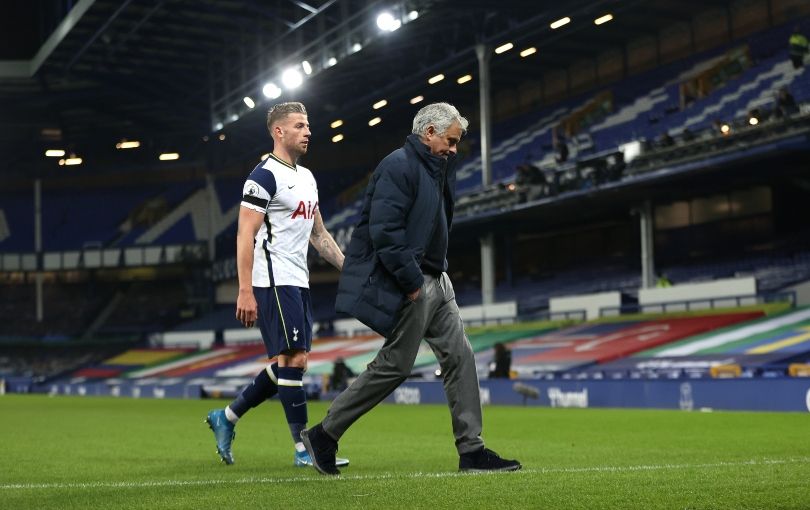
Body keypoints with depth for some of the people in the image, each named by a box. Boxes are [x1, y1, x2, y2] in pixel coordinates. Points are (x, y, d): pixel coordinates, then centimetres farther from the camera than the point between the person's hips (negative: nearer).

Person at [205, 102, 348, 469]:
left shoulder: (306, 177, 18)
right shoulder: (264, 177, -10)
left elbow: (318, 234, 24)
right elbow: (245, 235, -15)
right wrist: (245, 291, -21)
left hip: (298, 282, 9)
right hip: (273, 283, -9)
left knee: (288, 365, 9)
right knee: (293, 360, -9)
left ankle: (226, 418, 23)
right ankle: (304, 448, -3)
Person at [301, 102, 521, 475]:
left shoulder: (436, 167, 17)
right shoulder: (398, 166, -15)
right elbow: (385, 231, -24)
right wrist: (412, 281, -21)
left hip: (433, 280, 10)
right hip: (407, 285, -10)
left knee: (459, 356, 5)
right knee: (395, 366, -5)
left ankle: (471, 450, 8)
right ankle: (323, 436, 6)